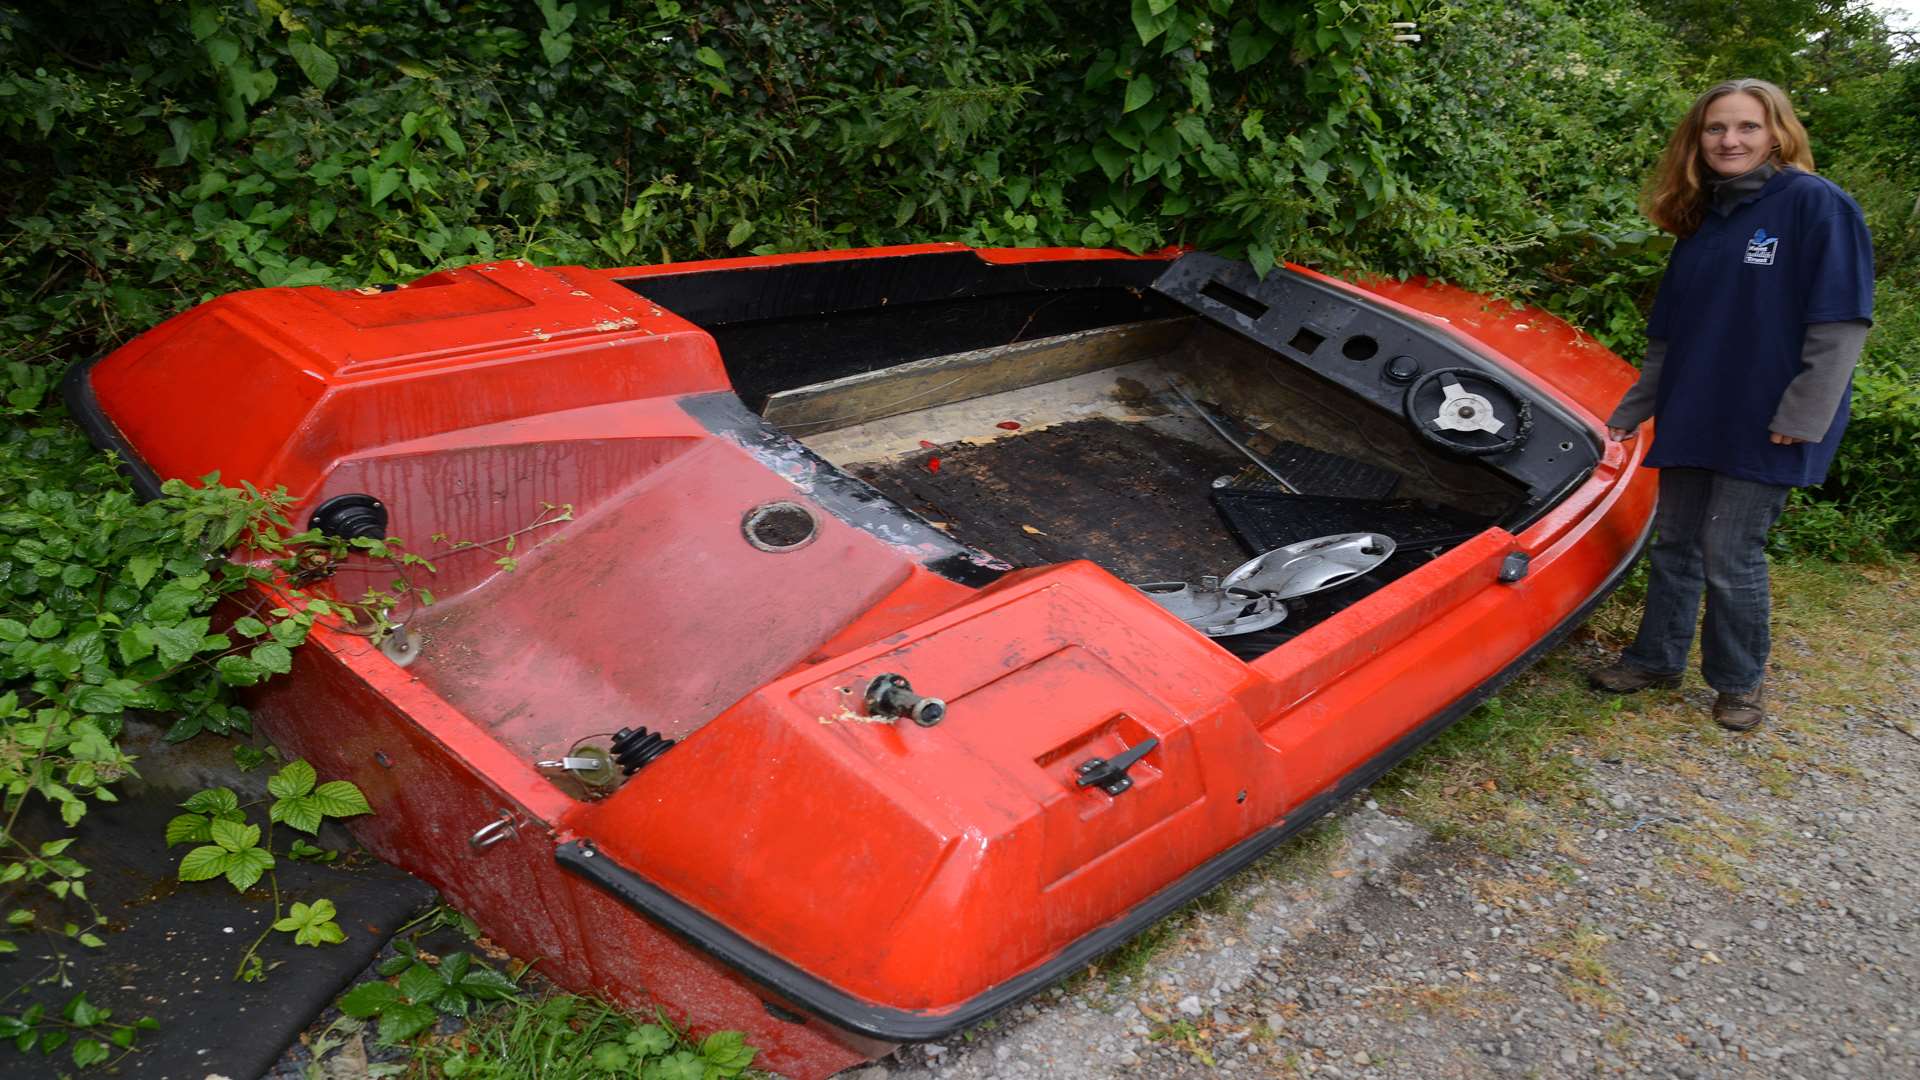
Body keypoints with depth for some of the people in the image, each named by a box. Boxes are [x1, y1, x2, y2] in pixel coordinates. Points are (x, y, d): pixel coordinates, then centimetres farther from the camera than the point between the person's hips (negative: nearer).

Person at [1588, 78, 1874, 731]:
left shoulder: (1818, 205, -8)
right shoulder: (1702, 220, 12)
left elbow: (1841, 324, -13)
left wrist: (1802, 419, -19)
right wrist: (1632, 411, 19)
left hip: (1764, 426, -6)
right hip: (1691, 419, 6)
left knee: (1729, 558, -2)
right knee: (1674, 547, 13)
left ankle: (1741, 682, 17)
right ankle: (1656, 660, 27)